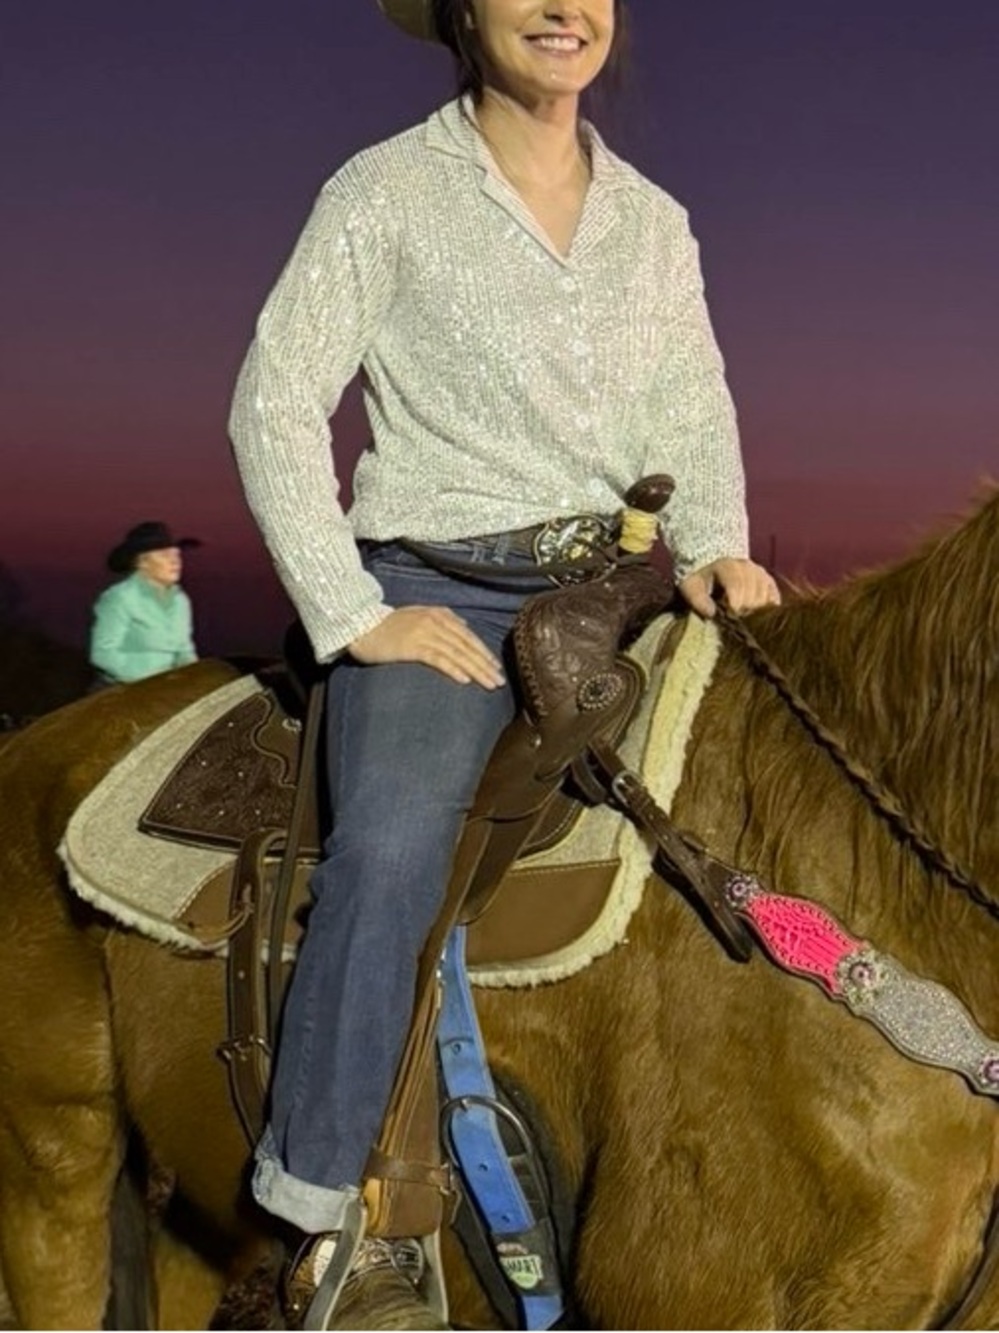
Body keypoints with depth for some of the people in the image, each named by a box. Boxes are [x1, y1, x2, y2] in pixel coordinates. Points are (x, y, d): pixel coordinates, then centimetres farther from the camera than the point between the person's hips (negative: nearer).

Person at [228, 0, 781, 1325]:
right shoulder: (387, 193, 0)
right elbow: (274, 405, -4)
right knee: (391, 847, -29)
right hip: (433, 593, -5)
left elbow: (692, 411, 16)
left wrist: (712, 544, -4)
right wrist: (350, 615, -10)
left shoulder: (655, 221, 15)